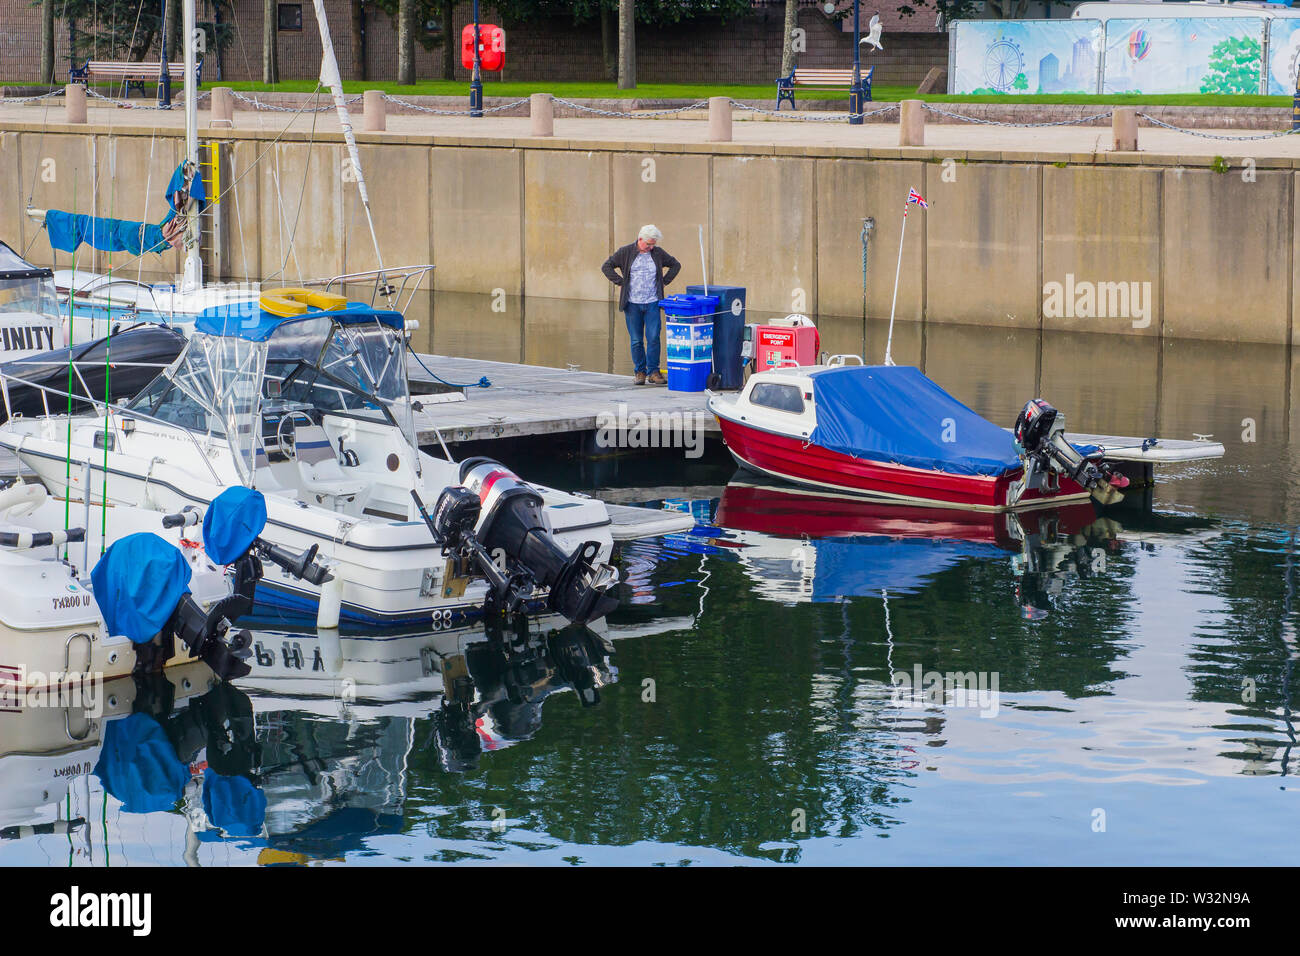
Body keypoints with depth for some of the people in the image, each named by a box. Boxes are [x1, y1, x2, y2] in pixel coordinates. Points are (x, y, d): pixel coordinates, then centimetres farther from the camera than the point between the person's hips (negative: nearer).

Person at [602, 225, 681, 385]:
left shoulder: (658, 253, 7)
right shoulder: (625, 252, 0)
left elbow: (675, 265, 20)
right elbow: (606, 267, 2)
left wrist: (664, 281, 9)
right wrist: (621, 283, -4)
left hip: (652, 303, 1)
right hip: (632, 304, -1)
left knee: (653, 337, -6)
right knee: (636, 340, 1)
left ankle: (653, 372, 1)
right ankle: (639, 372, 11)